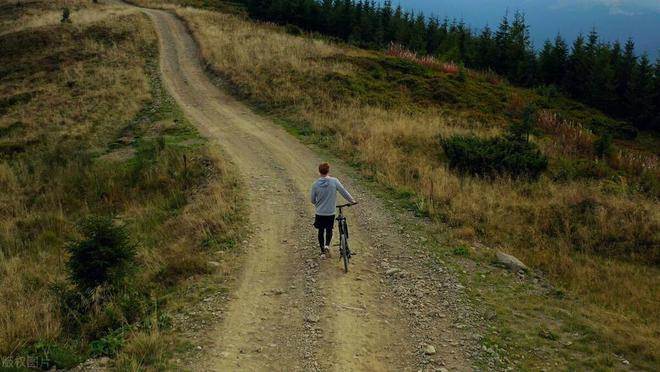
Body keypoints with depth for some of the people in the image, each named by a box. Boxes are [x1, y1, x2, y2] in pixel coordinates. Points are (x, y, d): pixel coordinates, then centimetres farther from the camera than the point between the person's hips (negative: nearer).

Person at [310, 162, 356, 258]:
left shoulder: (315, 184, -7)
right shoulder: (334, 181, -12)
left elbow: (313, 200, 1)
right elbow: (344, 192, -6)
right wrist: (352, 200, 10)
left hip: (319, 213, 1)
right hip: (330, 213, -1)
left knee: (321, 231, 16)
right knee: (329, 230, 18)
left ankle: (322, 251, 20)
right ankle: (327, 245, -5)